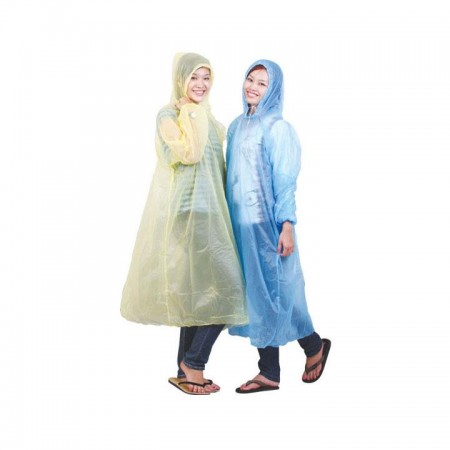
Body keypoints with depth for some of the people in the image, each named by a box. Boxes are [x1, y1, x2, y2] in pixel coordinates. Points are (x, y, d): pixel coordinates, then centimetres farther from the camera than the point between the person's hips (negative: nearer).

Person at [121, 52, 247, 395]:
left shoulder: (207, 117, 18)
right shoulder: (168, 115, -6)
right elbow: (189, 153, -21)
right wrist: (192, 113, -14)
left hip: (208, 212, 8)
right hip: (186, 210, -8)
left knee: (197, 296, 10)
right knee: (223, 289, -12)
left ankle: (186, 373, 18)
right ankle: (192, 364, 1)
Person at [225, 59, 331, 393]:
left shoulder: (278, 128, -8)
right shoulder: (237, 126, 13)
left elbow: (285, 181, -11)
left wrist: (287, 226, -16)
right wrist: (227, 220, 14)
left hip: (267, 222, -7)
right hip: (241, 222, 7)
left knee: (273, 290, 0)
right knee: (257, 292, 7)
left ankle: (315, 346, 23)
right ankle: (269, 372, 14)